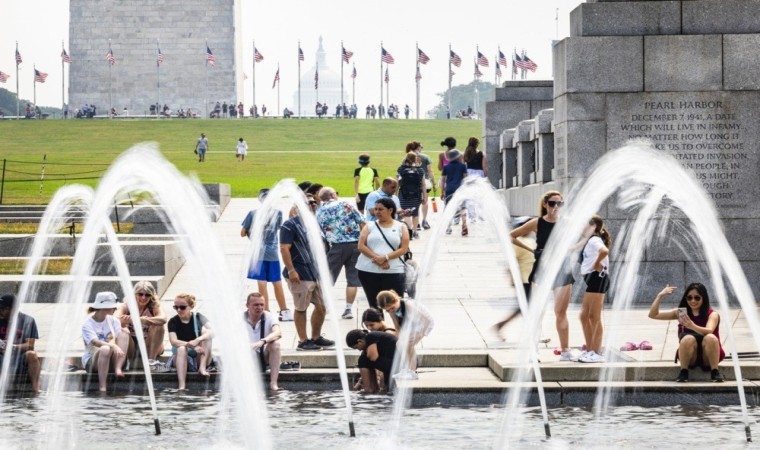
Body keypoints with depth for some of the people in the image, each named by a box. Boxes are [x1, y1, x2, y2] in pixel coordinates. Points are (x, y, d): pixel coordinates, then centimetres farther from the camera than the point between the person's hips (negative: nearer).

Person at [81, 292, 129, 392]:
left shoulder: (113, 321, 9)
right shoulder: (87, 324, -8)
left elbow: (117, 340, -5)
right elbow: (95, 342, -26)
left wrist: (113, 342, -30)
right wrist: (112, 346, -44)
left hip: (111, 359, 4)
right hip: (92, 360, -4)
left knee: (124, 332, -16)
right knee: (105, 349, -40)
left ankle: (118, 368, -29)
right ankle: (102, 387, -40)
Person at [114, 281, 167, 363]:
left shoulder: (155, 307, -9)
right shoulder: (127, 307, -8)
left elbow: (163, 319, -34)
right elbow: (114, 319, -28)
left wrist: (142, 320, -48)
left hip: (150, 347, 0)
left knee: (158, 326, -25)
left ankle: (151, 360, -24)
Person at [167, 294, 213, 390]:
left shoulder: (197, 317, -2)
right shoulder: (173, 322, -2)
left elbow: (212, 331, -20)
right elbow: (173, 341, -18)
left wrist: (197, 340, -39)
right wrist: (191, 345, -36)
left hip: (199, 358, 1)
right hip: (182, 357, -1)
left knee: (205, 334, -19)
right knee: (181, 349, -36)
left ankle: (202, 366, -27)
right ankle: (181, 386, -51)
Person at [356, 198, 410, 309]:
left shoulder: (401, 227, 6)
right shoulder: (370, 226, 9)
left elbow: (404, 249, -3)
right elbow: (361, 246, 0)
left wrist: (385, 257, -16)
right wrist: (376, 258, -14)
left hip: (393, 272, -2)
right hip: (368, 271, 2)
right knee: (374, 306, 6)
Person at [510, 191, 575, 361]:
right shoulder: (537, 223, -4)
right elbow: (511, 236, 3)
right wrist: (530, 249, -3)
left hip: (562, 270, 1)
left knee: (561, 312, 2)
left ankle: (565, 351, 6)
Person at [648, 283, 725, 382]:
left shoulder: (712, 314, -5)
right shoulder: (681, 312, 4)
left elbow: (708, 331, -27)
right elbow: (653, 315, 2)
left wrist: (693, 326, -45)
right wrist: (660, 296, -10)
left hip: (708, 357, -1)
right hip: (689, 358, 1)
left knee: (710, 338, -32)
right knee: (688, 339, -30)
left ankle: (715, 372, -21)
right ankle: (683, 372, -17)